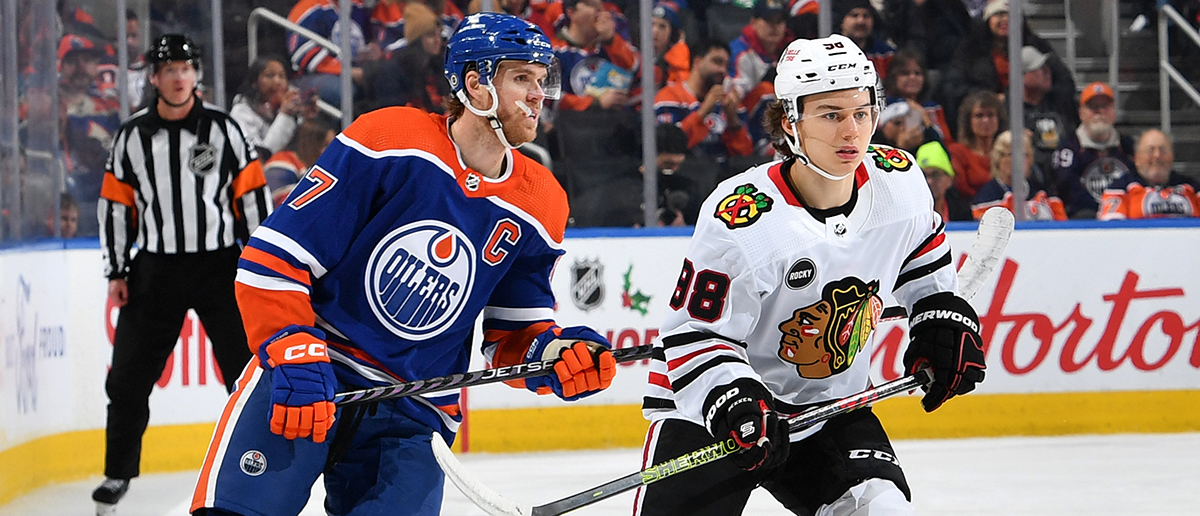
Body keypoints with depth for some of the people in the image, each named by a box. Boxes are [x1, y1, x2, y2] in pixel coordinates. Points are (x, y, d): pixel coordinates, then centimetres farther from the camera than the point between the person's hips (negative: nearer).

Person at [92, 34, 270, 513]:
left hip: (219, 266, -2)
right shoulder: (132, 136, 2)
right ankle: (118, 473, 16)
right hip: (155, 270, 2)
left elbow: (252, 196, 0)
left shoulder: (223, 129, -3)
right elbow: (115, 204, 8)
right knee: (129, 376, 3)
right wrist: (115, 272, 4)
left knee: (247, 367, -3)